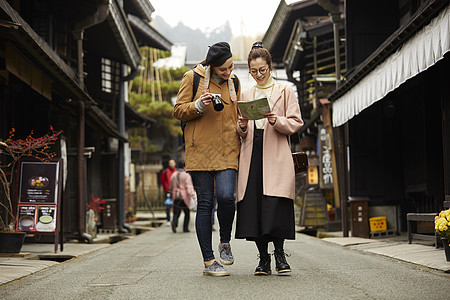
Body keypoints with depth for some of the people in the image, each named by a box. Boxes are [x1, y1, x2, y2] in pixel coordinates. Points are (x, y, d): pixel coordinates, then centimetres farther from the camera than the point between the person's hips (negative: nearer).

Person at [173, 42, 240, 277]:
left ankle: (225, 243, 9)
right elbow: (178, 111, 1)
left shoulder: (233, 82, 13)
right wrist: (199, 106, -16)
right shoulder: (192, 78, 0)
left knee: (226, 196, -18)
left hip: (227, 150, 2)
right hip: (200, 149, -2)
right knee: (205, 202, -2)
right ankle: (209, 261, 6)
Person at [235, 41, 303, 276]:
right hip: (251, 153, 3)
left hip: (276, 155, -3)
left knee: (275, 203, -14)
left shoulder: (285, 92, 10)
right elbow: (240, 132, 18)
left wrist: (277, 121, -14)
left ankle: (279, 253, -1)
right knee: (253, 205, -4)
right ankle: (263, 258, 5)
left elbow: (296, 123, 3)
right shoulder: (245, 95, 19)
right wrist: (242, 126, -5)